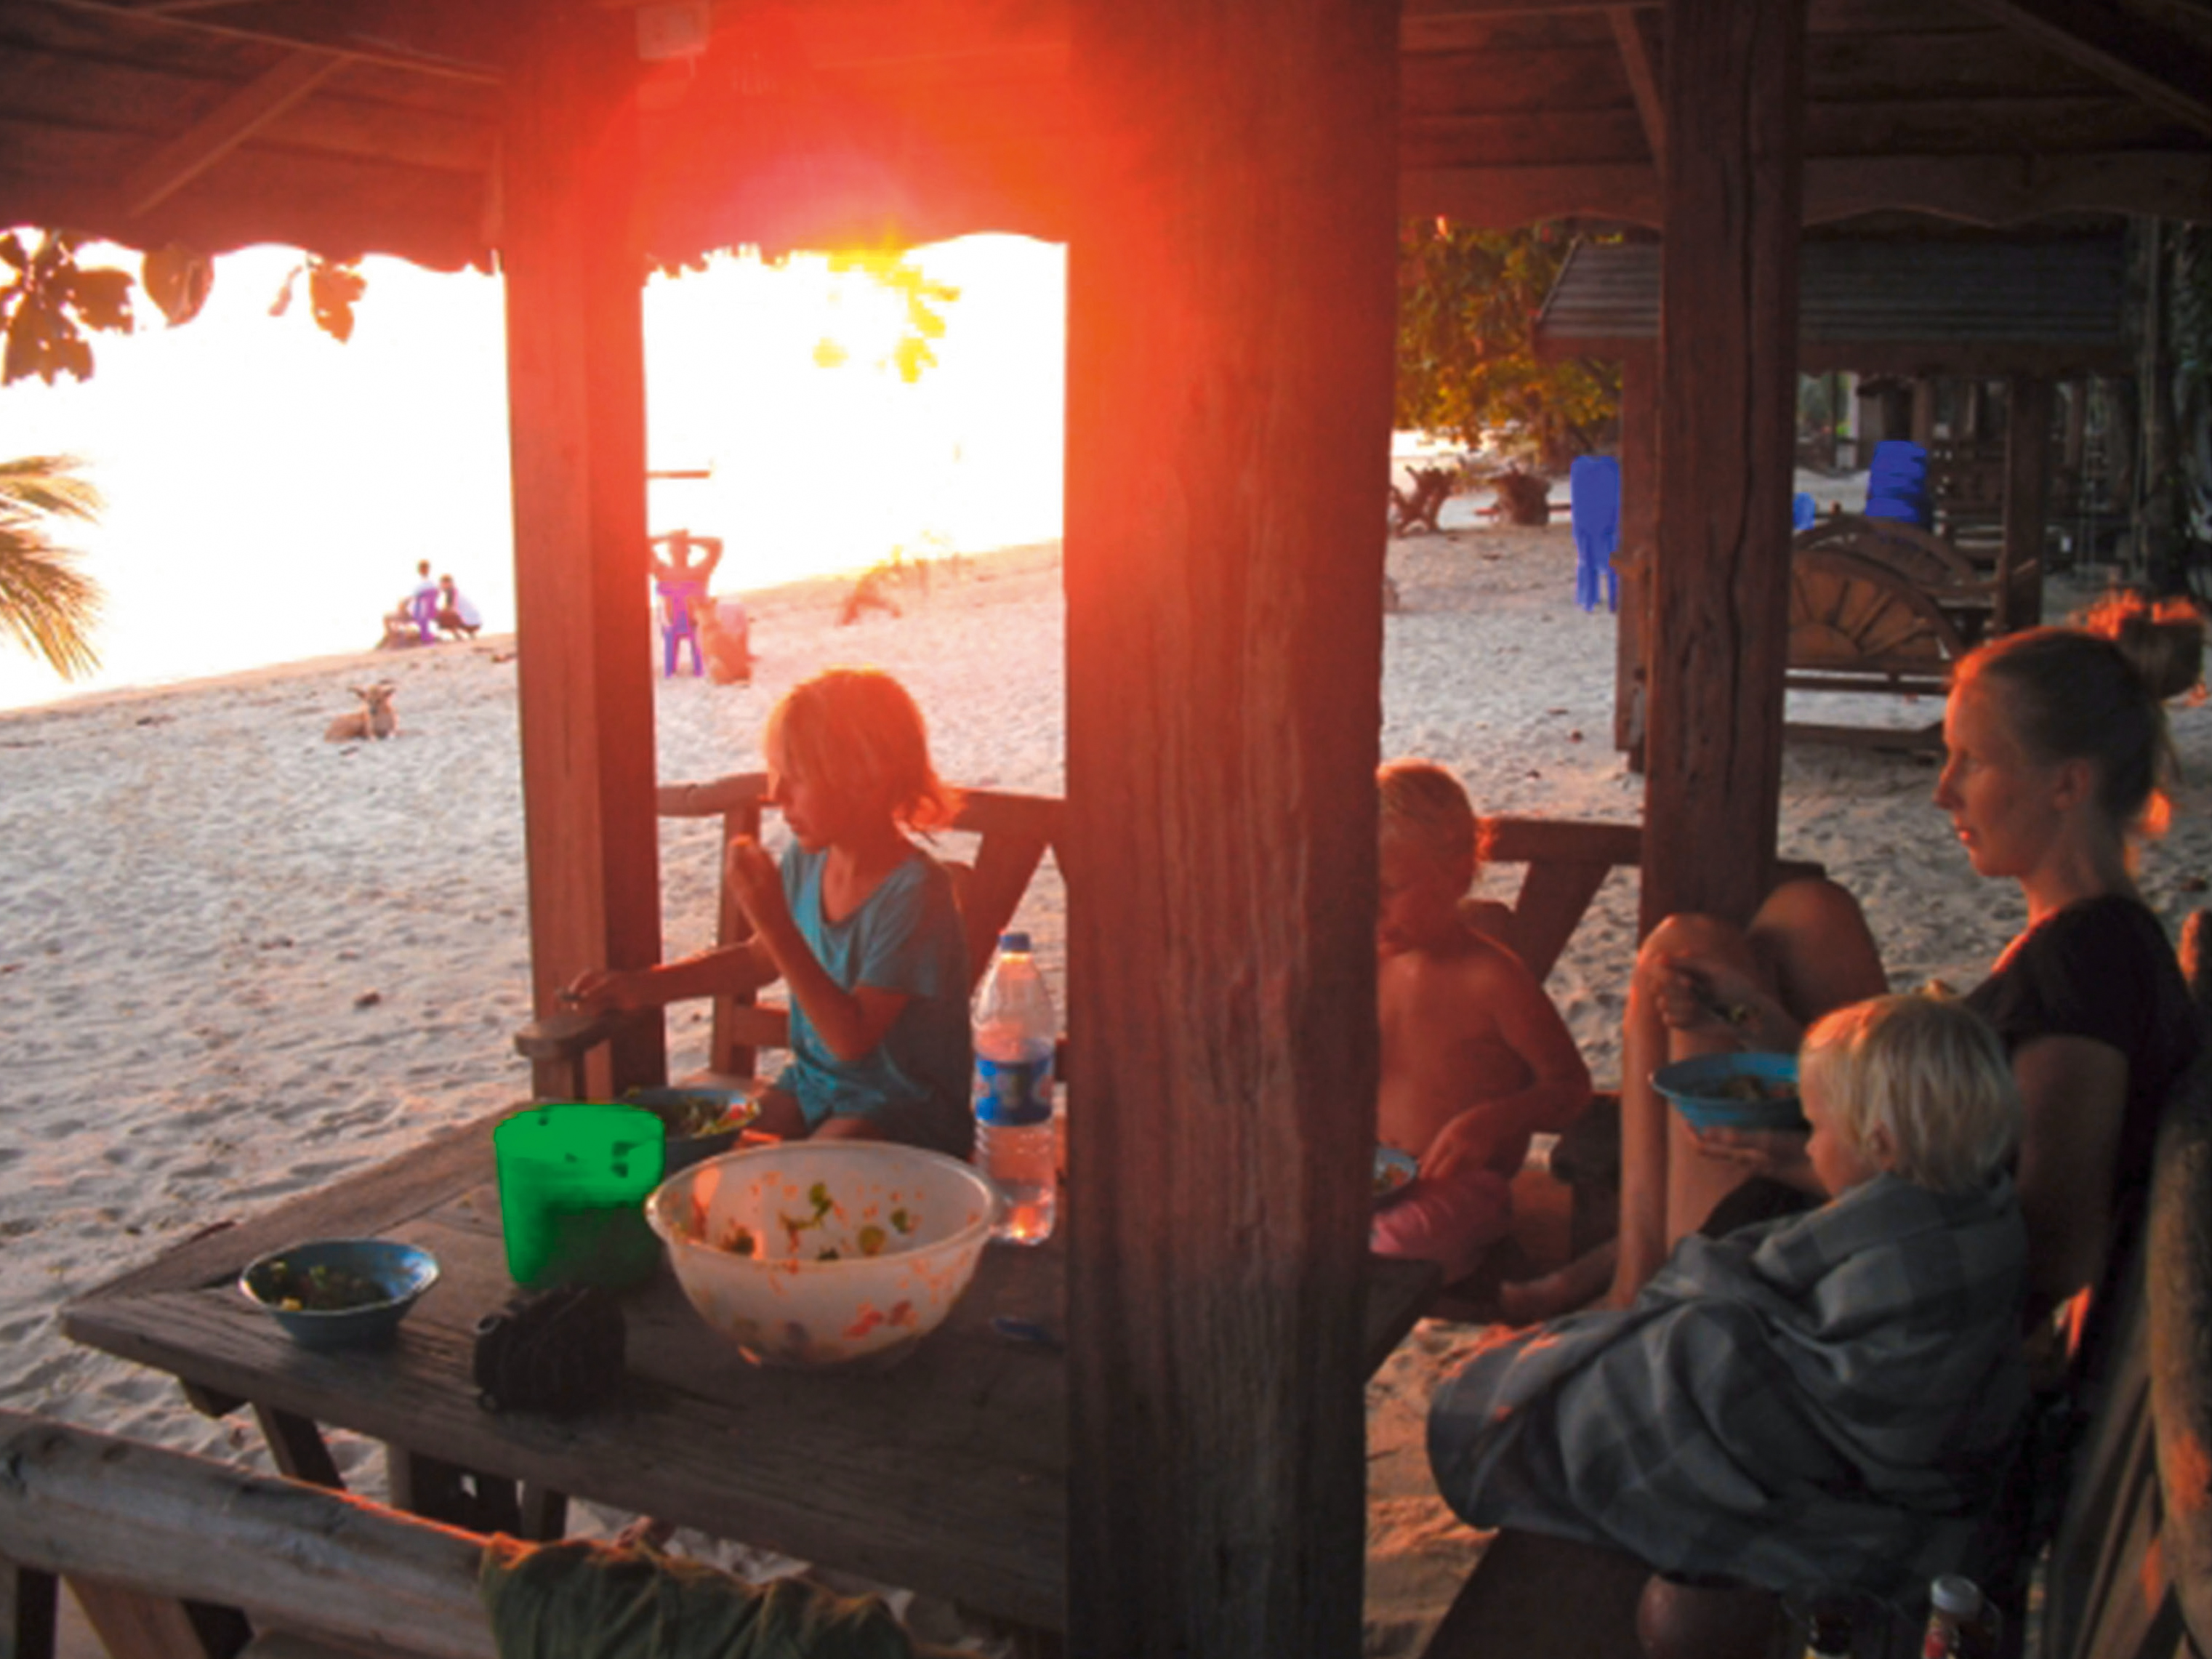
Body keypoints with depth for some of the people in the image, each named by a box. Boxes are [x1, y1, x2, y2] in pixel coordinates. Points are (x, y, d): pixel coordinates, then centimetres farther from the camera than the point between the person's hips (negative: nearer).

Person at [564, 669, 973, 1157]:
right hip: (814, 1084, 7)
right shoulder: (808, 860, -1)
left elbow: (852, 1038, -27)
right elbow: (758, 960, 19)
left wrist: (775, 922, -30)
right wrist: (647, 985, 9)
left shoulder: (914, 891, -24)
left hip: (907, 1112, -7)